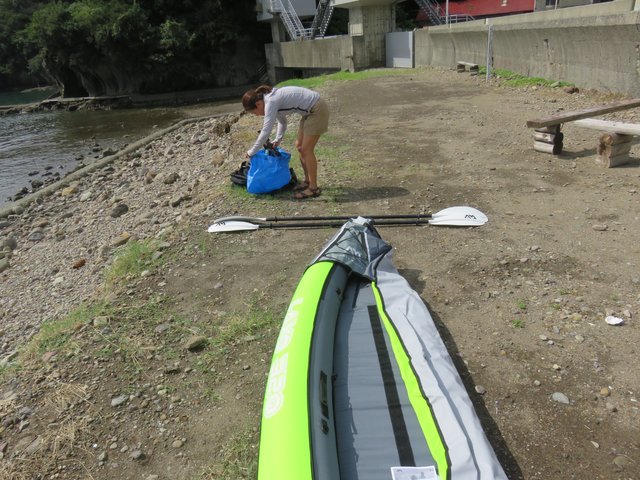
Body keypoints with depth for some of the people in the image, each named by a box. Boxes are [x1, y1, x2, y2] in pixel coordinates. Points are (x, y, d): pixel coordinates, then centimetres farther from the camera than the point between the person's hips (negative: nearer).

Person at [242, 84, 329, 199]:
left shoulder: (271, 102, -21)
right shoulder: (272, 99, 8)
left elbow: (265, 132, -22)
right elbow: (282, 122, 22)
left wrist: (251, 152, -13)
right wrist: (277, 140, 11)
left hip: (317, 110, -10)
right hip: (310, 111, 10)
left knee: (306, 150, -6)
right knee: (299, 146, 13)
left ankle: (313, 188, 2)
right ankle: (307, 181, 24)